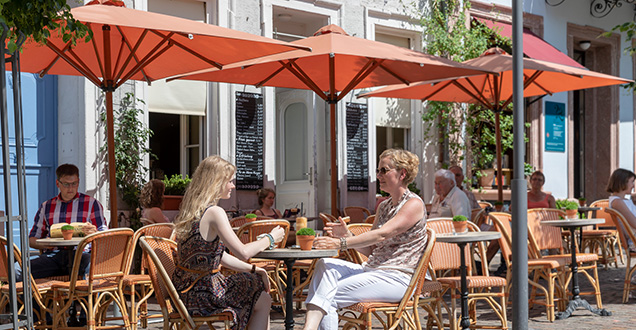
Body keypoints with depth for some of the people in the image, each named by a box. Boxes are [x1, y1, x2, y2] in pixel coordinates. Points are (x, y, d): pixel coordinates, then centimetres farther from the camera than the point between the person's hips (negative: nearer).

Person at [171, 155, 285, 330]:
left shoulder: (194, 210, 11)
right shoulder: (214, 212, -18)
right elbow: (243, 252, -22)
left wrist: (253, 269, 12)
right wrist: (270, 238, -6)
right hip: (199, 294, -9)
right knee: (263, 301, 7)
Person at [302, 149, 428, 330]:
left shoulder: (414, 204, -7)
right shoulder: (384, 206, 20)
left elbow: (382, 234, -21)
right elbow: (370, 250, 15)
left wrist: (341, 243, -29)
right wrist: (347, 235, -4)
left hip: (396, 278, -8)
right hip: (372, 271, 8)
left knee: (331, 294, -20)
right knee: (326, 265, -18)